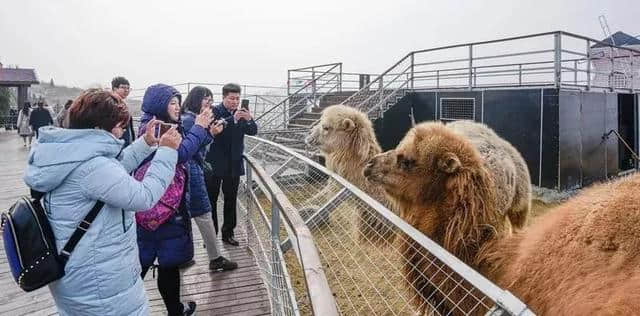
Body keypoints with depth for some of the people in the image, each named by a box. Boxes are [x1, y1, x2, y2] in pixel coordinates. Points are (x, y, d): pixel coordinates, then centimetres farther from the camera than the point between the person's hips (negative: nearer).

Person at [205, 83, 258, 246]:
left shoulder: (241, 113, 5)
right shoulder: (214, 111, -9)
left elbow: (253, 131, -2)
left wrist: (249, 119, -22)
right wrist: (234, 119, -35)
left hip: (234, 165, 5)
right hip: (215, 164, -4)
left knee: (231, 200, 13)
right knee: (211, 200, 5)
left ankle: (228, 233, 25)